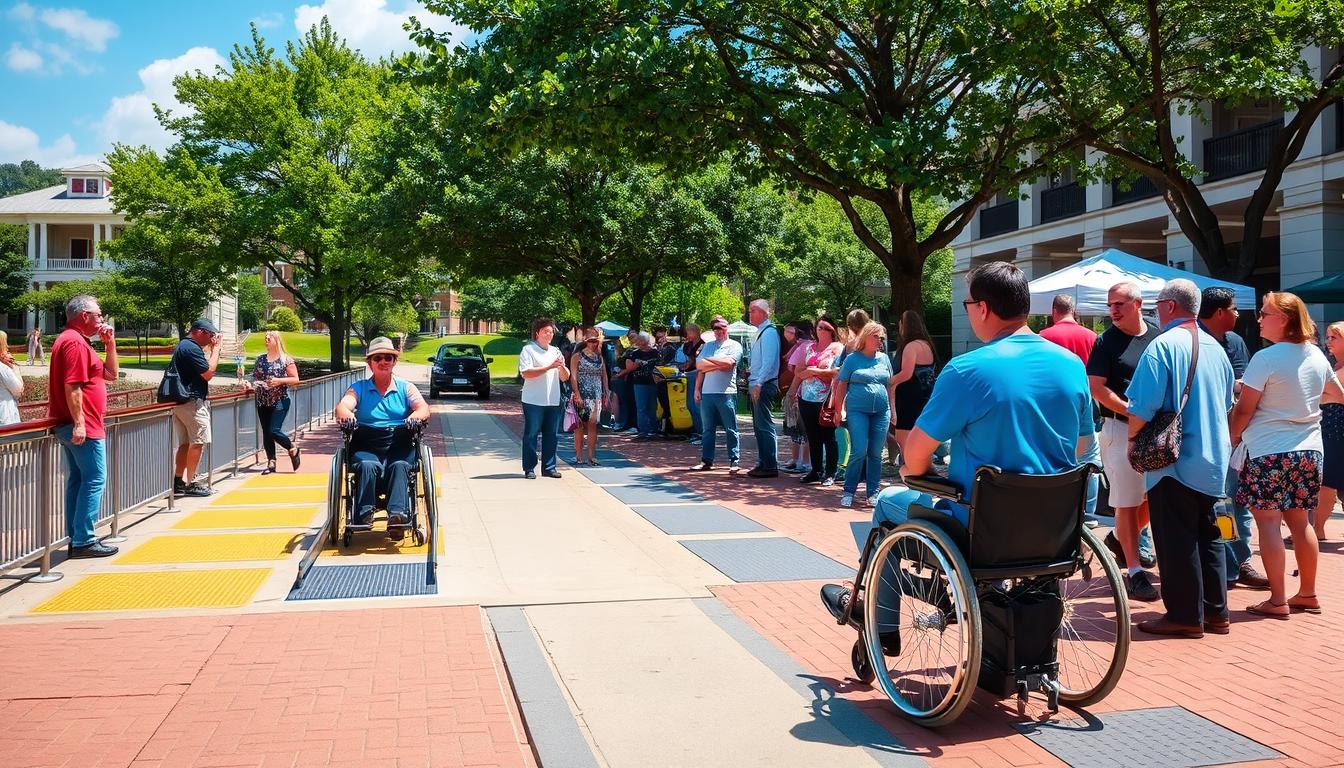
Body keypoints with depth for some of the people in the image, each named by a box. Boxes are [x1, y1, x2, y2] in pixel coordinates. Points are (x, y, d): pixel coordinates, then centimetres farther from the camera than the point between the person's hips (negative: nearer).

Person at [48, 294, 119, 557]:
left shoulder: (76, 340, 19)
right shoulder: (75, 341, -14)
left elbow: (111, 374, 22)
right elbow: (72, 386, -22)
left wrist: (110, 343, 13)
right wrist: (79, 423, -24)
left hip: (73, 427, 11)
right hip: (82, 426, -11)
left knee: (77, 480, 12)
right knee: (95, 480, -8)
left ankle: (76, 539, 16)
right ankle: (84, 541, -8)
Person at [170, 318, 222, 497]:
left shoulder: (183, 346, 19)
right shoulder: (192, 348, -14)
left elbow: (204, 369, 21)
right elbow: (208, 373, -16)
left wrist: (212, 349, 14)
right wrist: (215, 349, -9)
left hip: (180, 400, 10)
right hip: (192, 401, -10)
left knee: (185, 443, 13)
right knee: (198, 442, -5)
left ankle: (178, 481, 15)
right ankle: (190, 484, -1)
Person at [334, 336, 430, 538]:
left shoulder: (406, 388, 17)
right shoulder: (359, 388, 18)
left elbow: (424, 408, -2)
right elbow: (342, 406, -3)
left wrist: (416, 416, -28)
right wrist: (346, 414, -30)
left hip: (400, 445, 0)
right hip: (366, 446, 1)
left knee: (399, 466, -33)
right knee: (367, 465, -34)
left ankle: (398, 513, -50)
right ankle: (364, 513, -40)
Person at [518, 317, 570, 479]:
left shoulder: (555, 351, 16)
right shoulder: (528, 350, -2)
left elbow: (565, 377, 15)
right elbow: (525, 373, -16)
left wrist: (562, 367, -8)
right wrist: (549, 367, -19)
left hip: (553, 401, 6)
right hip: (534, 401, -5)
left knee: (551, 435, 8)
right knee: (531, 435, -1)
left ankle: (549, 467, 16)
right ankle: (529, 468, 5)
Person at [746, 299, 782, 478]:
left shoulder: (769, 332, -12)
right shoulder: (760, 332, 18)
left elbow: (769, 361, -20)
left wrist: (759, 384, -23)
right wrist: (751, 376, 14)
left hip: (764, 385, -10)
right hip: (756, 385, 10)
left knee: (765, 426, -8)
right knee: (759, 426, 14)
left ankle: (770, 466, -6)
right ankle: (763, 463, 21)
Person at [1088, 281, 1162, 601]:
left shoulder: (1159, 337, 9)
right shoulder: (1106, 341, -3)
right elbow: (1096, 388, -8)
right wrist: (1132, 410, -17)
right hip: (1120, 430, -5)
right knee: (1128, 501, -2)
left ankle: (1120, 539, 35)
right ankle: (1134, 571, 5)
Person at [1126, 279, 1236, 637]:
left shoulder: (1163, 346, -15)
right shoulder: (1215, 348, 9)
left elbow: (1142, 408, -20)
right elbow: (1226, 404, 20)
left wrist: (1132, 437, -4)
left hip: (1174, 461, -7)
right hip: (1212, 460, 8)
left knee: (1176, 540, 0)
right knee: (1207, 534, 16)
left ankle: (1185, 615, 6)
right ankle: (1215, 611, 21)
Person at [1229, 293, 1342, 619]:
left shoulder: (1265, 358, -16)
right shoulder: (1317, 356, 6)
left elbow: (1243, 410, -13)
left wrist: (1231, 439, 2)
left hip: (1269, 451, -7)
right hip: (1308, 450, 7)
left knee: (1268, 521, -1)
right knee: (1299, 521, 15)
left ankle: (1278, 600, 0)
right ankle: (1307, 594, 23)